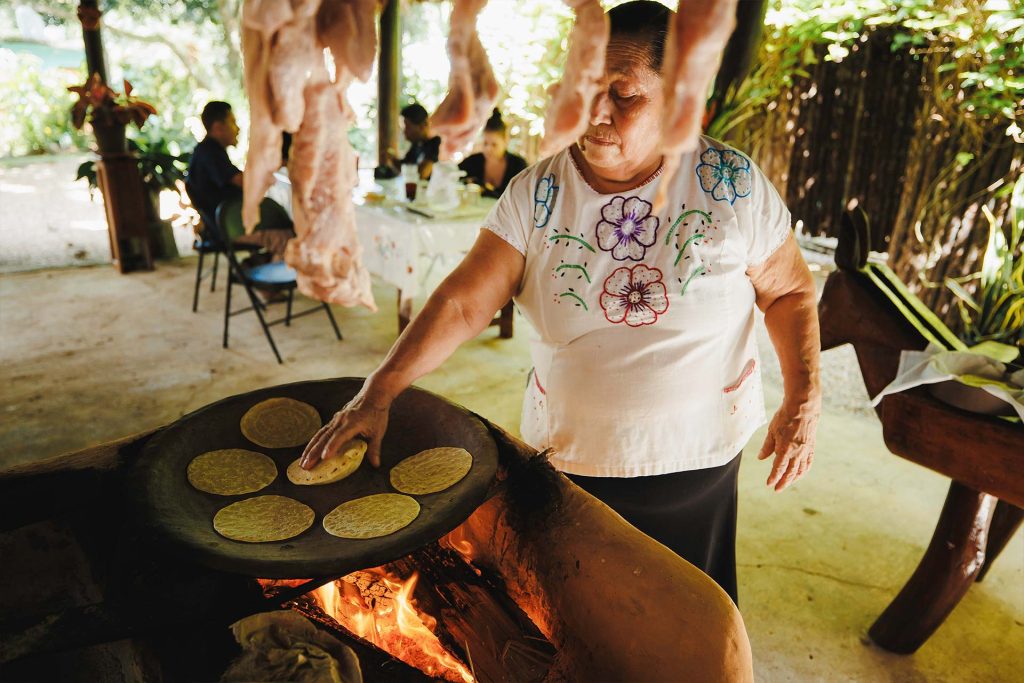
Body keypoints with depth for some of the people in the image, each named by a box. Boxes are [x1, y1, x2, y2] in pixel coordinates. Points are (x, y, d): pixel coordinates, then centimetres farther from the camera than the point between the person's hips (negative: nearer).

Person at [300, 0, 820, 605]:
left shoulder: (733, 184, -12)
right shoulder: (536, 194, -12)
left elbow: (789, 290, -2)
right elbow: (462, 304, -16)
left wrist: (803, 403, -12)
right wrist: (378, 393, -25)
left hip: (698, 460, 0)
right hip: (571, 458, 1)